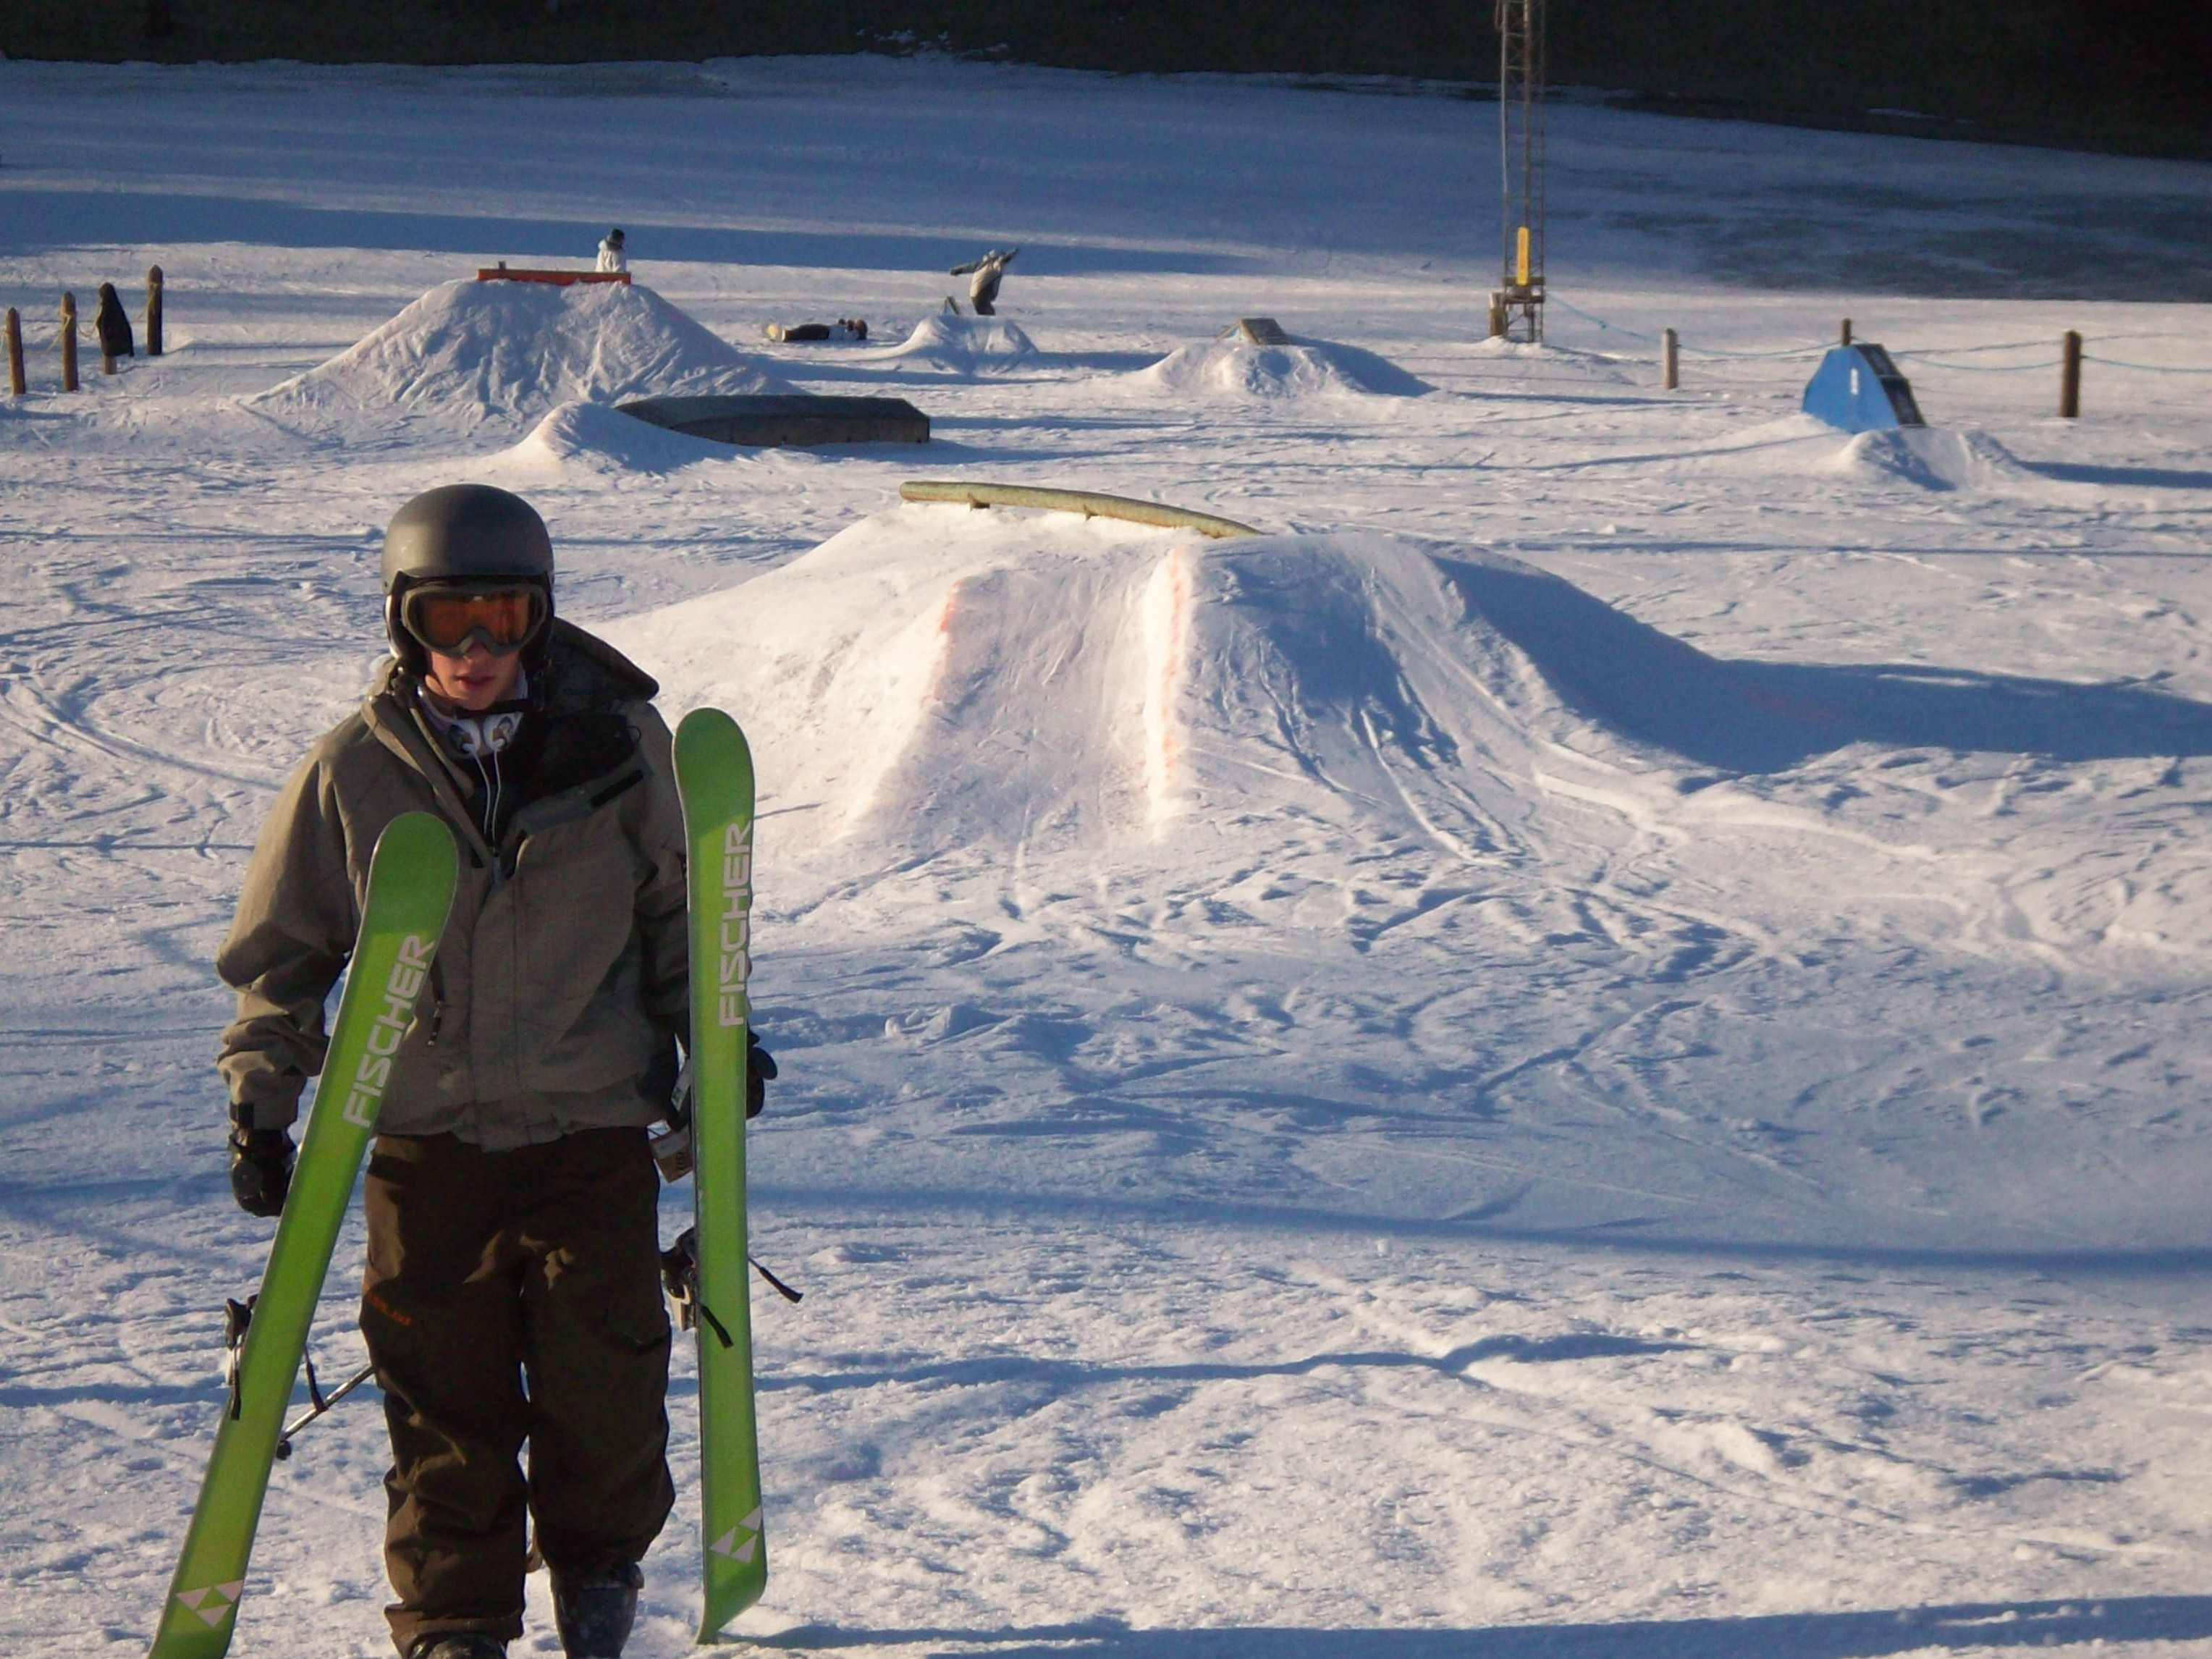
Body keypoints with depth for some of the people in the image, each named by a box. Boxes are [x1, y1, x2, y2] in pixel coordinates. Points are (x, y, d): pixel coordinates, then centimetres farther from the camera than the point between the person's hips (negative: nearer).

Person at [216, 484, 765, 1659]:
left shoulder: (616, 741, 1)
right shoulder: (352, 771, -1)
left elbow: (676, 910, 15)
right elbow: (280, 952, 8)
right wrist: (259, 1098, 0)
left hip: (594, 1129, 0)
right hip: (426, 1138, 0)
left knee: (604, 1378, 1)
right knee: (443, 1397, 1)